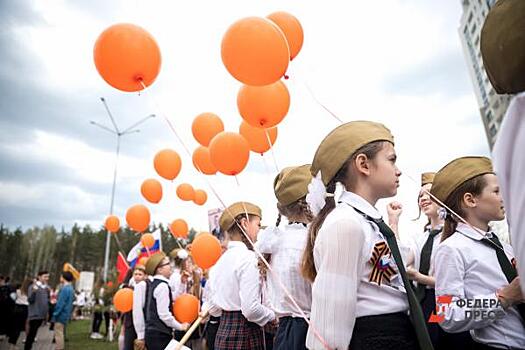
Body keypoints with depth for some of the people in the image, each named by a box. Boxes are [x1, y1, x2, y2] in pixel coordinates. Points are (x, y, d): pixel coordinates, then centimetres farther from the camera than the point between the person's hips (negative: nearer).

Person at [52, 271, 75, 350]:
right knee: (61, 334, 18)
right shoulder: (71, 289, 12)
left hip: (61, 315, -10)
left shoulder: (65, 289, -18)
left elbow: (61, 303, -20)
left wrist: (55, 314, -15)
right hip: (66, 315, 10)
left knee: (58, 334, -4)